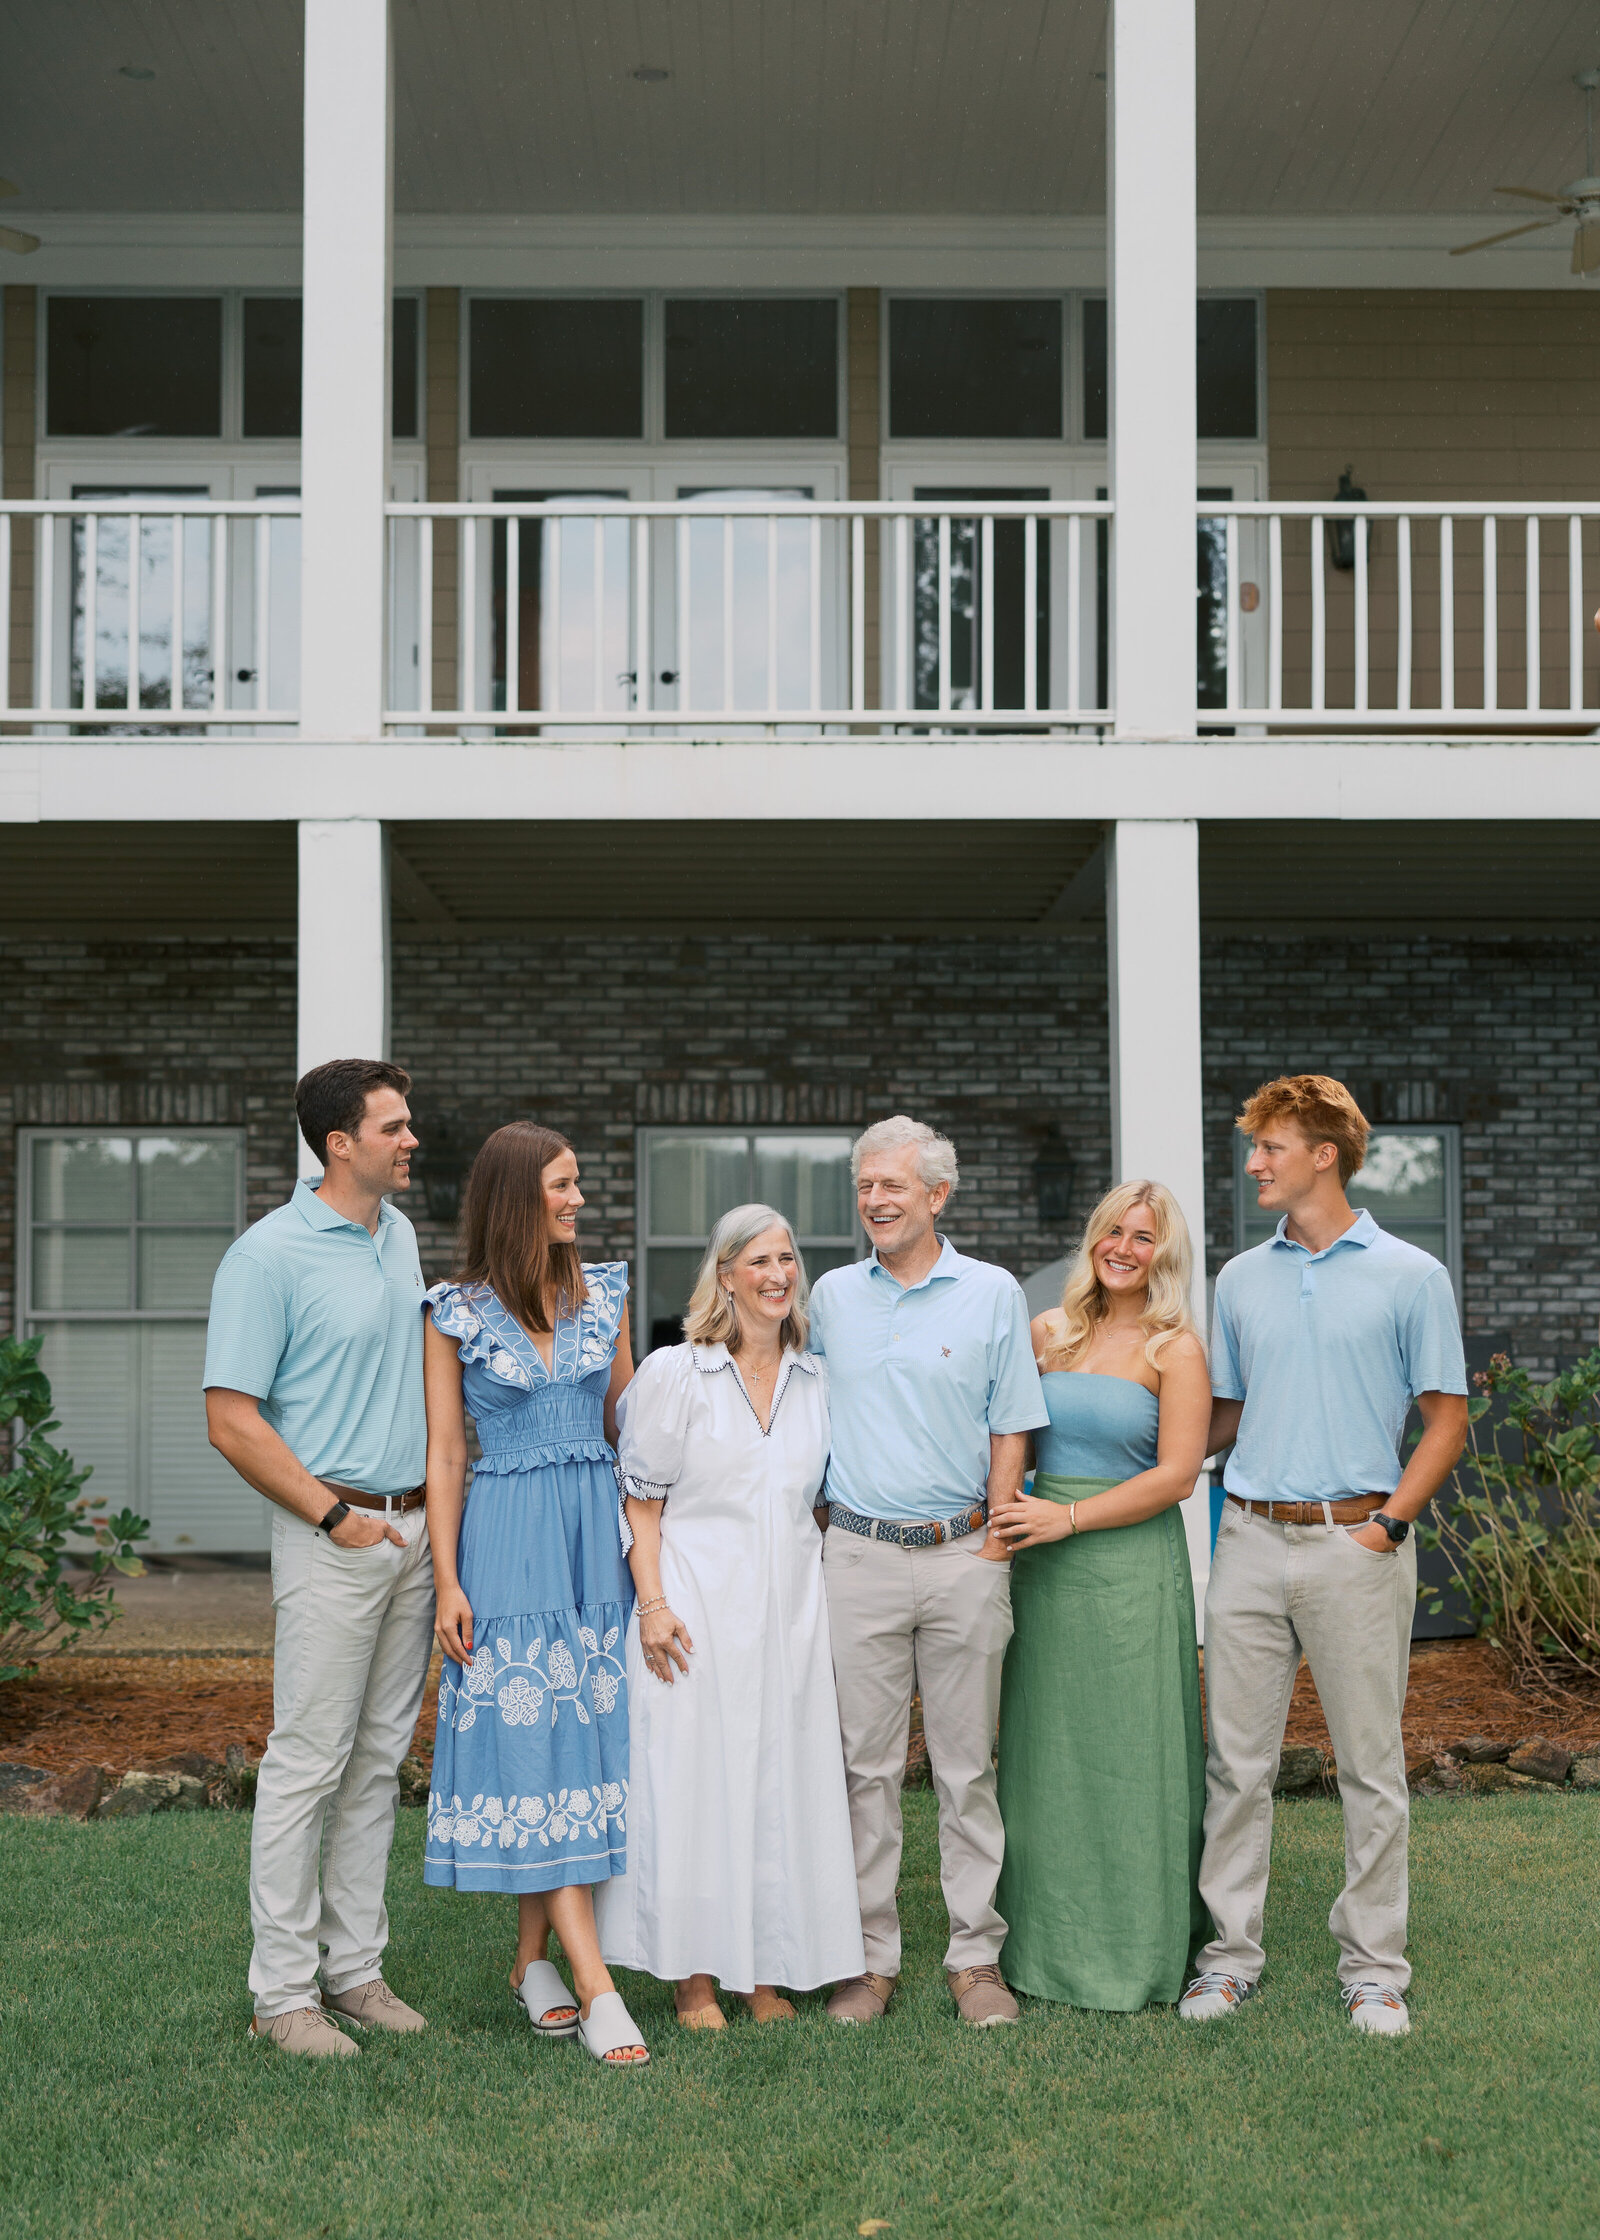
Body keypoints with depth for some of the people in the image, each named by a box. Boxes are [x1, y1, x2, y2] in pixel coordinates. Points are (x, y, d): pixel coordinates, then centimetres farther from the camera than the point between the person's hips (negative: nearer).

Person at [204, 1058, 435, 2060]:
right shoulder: (270, 1254, -12)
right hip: (334, 1536, -7)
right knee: (309, 1761, -3)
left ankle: (357, 1967, 21)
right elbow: (232, 1418, -14)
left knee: (380, 1759, 12)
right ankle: (285, 1991, 6)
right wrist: (337, 1514, -14)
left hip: (414, 1528, 7)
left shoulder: (401, 1233, 12)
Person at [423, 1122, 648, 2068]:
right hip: (508, 1541, -4)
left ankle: (534, 1955, 17)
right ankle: (597, 1987, -8)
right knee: (530, 1737, -7)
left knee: (587, 1732, 4)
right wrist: (448, 1582, -6)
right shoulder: (457, 1312, -2)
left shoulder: (603, 1294, 8)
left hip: (597, 1531, 4)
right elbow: (444, 1453, -1)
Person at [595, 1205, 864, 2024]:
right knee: (694, 1777, -2)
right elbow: (641, 1501, -3)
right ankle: (694, 1977, 8)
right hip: (700, 1605, -4)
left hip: (790, 1604, 4)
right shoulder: (673, 1374, -2)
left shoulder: (816, 1380, 10)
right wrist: (653, 1604, -12)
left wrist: (826, 1599, 12)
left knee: (783, 1776, 5)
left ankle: (765, 1970, 16)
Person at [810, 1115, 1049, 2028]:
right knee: (867, 1763, 4)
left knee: (969, 1765, 4)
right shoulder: (832, 1296, 9)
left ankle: (976, 1955, 13)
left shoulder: (992, 1293, 3)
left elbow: (1011, 1431, 3)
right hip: (859, 1554, 2)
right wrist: (823, 1527, 9)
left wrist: (994, 1547, -4)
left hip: (964, 1554, -1)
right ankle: (870, 1955, 12)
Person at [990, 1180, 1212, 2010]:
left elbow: (1177, 1474, -10)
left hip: (1132, 1564, -4)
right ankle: (1047, 1941, 21)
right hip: (1044, 1564, 4)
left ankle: (1136, 1951, 13)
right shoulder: (1049, 1332, 9)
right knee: (1045, 1751, 9)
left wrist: (1069, 1517, -15)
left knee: (1128, 1753, 1)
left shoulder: (1175, 1348, -4)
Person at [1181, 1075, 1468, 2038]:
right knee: (1238, 1760, 6)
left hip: (1355, 1544, -3)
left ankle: (1374, 1966, 15)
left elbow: (1446, 1422, 0)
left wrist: (1387, 1523, -9)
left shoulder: (1410, 1276, -1)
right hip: (1251, 1538, 3)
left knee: (1372, 1766, 4)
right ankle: (1232, 1950, 17)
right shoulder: (1241, 1279, 11)